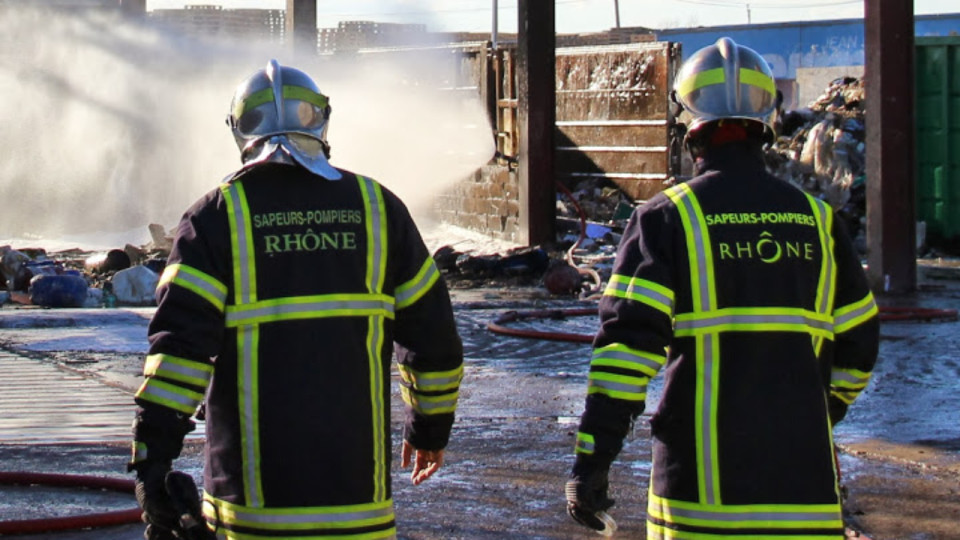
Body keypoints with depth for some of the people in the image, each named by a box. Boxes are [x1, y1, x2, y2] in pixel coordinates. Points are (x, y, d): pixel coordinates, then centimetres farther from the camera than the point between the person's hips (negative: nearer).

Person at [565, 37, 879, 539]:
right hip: (803, 476, 3)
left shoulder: (667, 218, -3)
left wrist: (590, 462, -10)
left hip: (701, 477, -3)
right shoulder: (817, 220, 9)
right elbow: (857, 344, 15)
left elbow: (627, 342, -11)